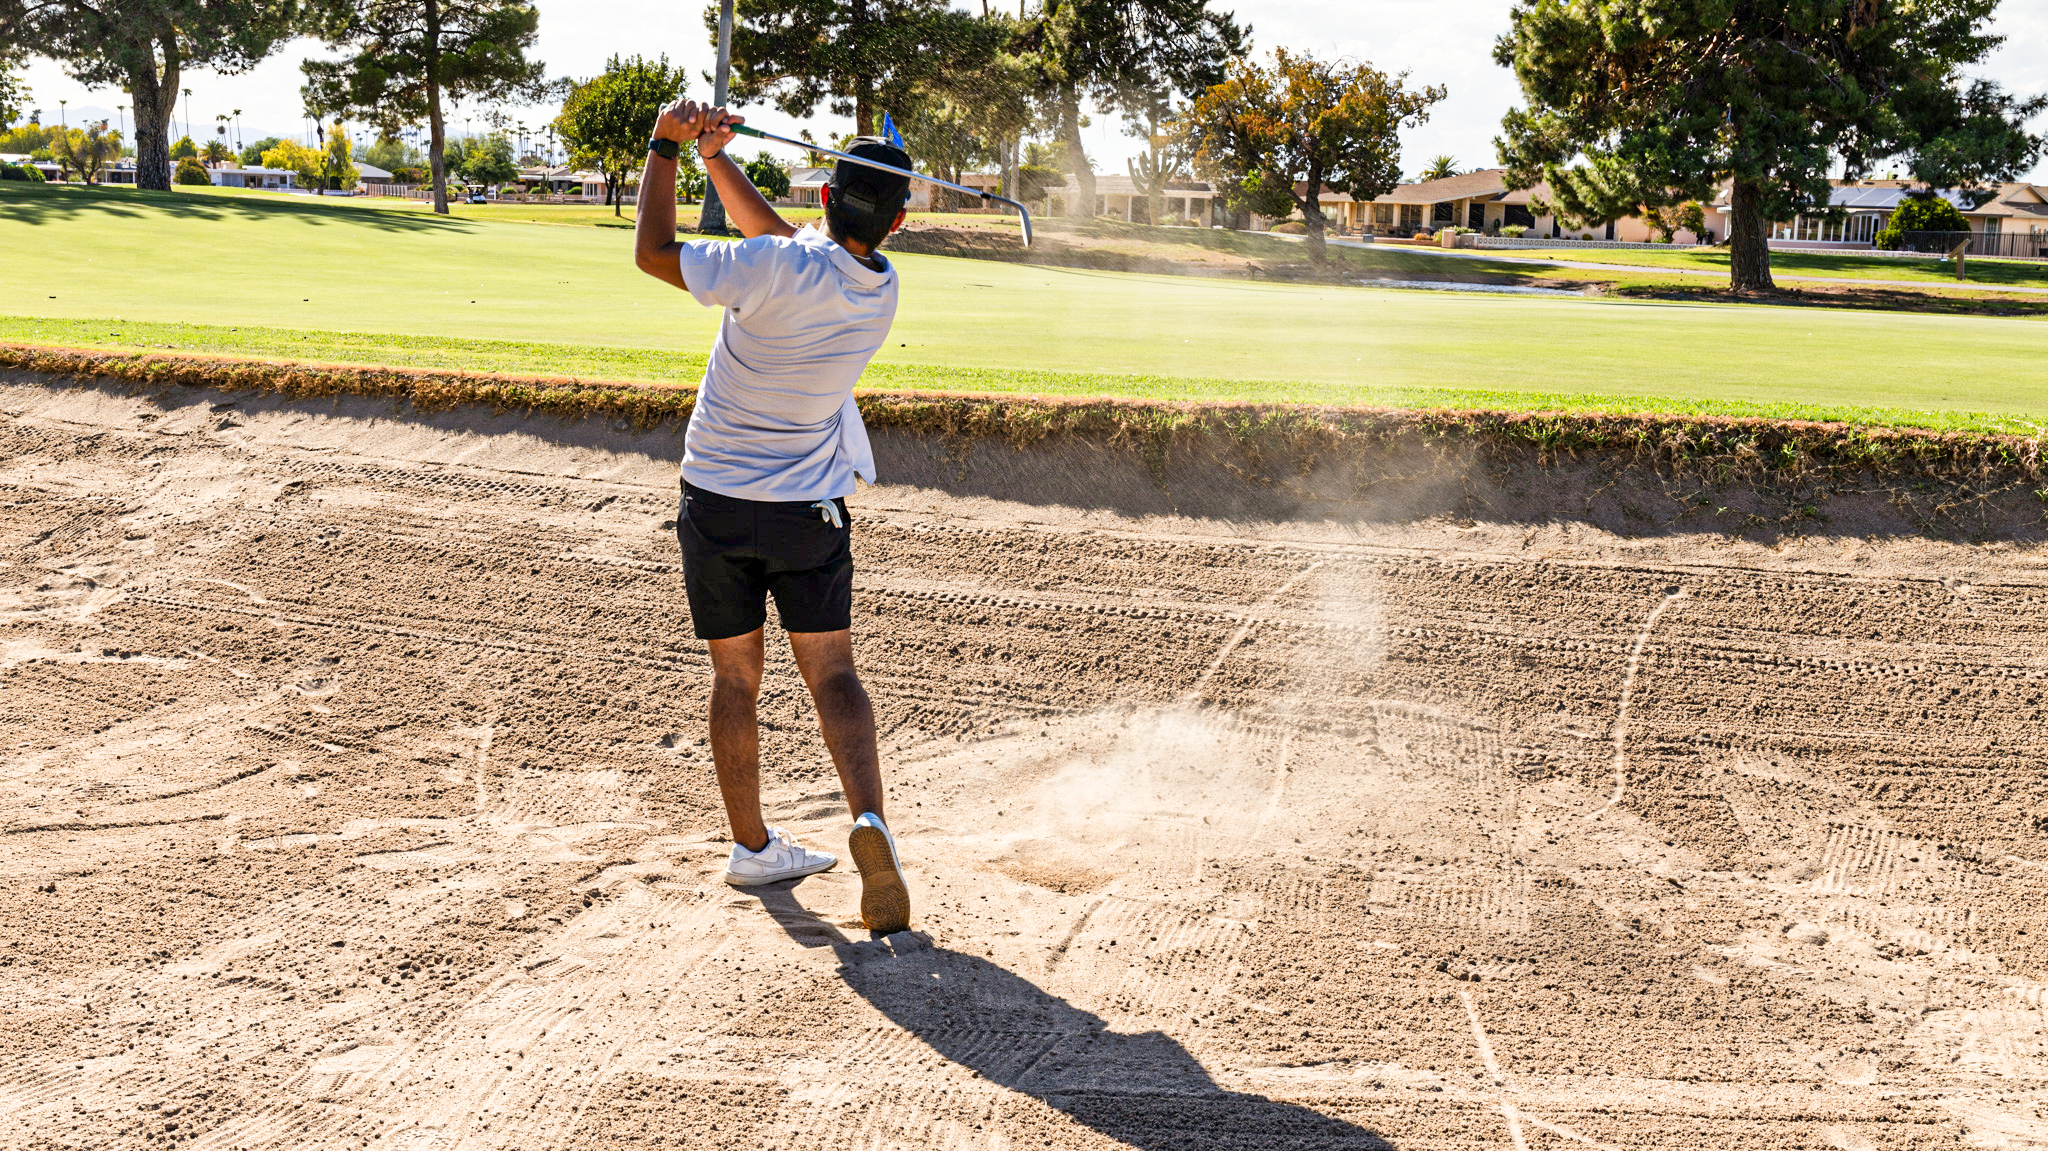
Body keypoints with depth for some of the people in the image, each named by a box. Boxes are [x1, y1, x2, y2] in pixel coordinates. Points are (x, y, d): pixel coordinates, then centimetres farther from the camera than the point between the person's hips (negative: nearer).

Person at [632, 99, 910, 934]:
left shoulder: (777, 270, -21)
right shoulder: (881, 291, -3)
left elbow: (652, 252, -12)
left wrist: (665, 146, -4)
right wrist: (714, 157, 9)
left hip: (716, 501, -2)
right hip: (810, 509, 2)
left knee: (735, 678, 11)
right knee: (832, 672, 5)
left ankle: (752, 846, 21)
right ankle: (869, 818, -18)